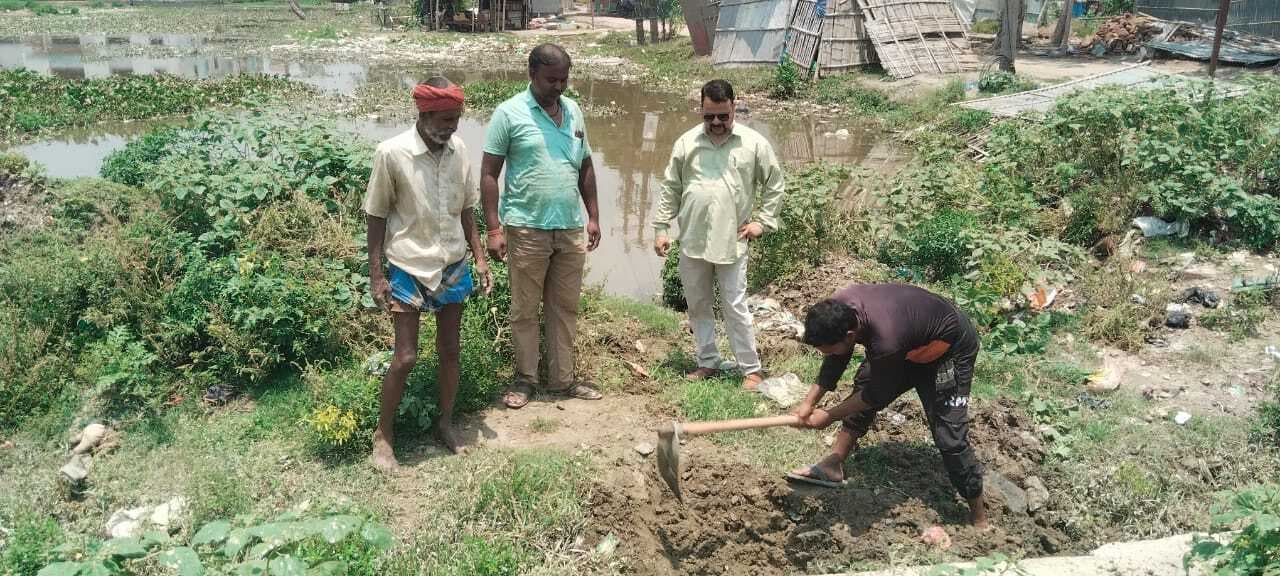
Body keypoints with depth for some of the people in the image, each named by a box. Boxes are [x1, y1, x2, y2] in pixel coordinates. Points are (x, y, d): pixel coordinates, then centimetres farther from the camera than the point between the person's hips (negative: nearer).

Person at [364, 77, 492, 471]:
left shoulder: (459, 149, -1)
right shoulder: (392, 153, -14)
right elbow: (376, 217, -7)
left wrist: (479, 258, 7)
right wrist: (376, 276, -8)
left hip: (453, 268, 4)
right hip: (409, 270, -4)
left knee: (450, 350, 12)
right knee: (406, 357, 0)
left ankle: (445, 423, 30)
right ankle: (383, 434, 19)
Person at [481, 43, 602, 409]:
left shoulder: (574, 112, 10)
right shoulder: (509, 113, -6)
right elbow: (489, 174, -7)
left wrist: (593, 217, 13)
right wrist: (494, 229, -12)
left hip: (571, 229, 5)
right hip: (526, 229, -5)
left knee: (565, 308, 12)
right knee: (525, 310, 7)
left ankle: (562, 379, 23)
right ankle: (525, 379, 21)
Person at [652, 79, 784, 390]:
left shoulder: (754, 143, -3)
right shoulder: (686, 143, 3)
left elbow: (774, 185, 6)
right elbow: (670, 189, 7)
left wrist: (763, 221, -1)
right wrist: (661, 228, 3)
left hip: (732, 242, -3)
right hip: (692, 242, 3)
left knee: (735, 308, 0)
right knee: (698, 306, 12)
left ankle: (751, 369, 11)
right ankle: (708, 362, 27)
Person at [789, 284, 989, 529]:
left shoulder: (886, 340, -43)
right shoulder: (839, 309, -22)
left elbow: (878, 395, -24)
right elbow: (834, 362, -6)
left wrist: (829, 416, -15)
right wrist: (809, 402, -12)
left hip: (950, 349, -7)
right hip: (910, 344, 8)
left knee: (949, 436, -7)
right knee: (862, 385, 4)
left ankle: (979, 518, 10)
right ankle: (834, 465, 14)